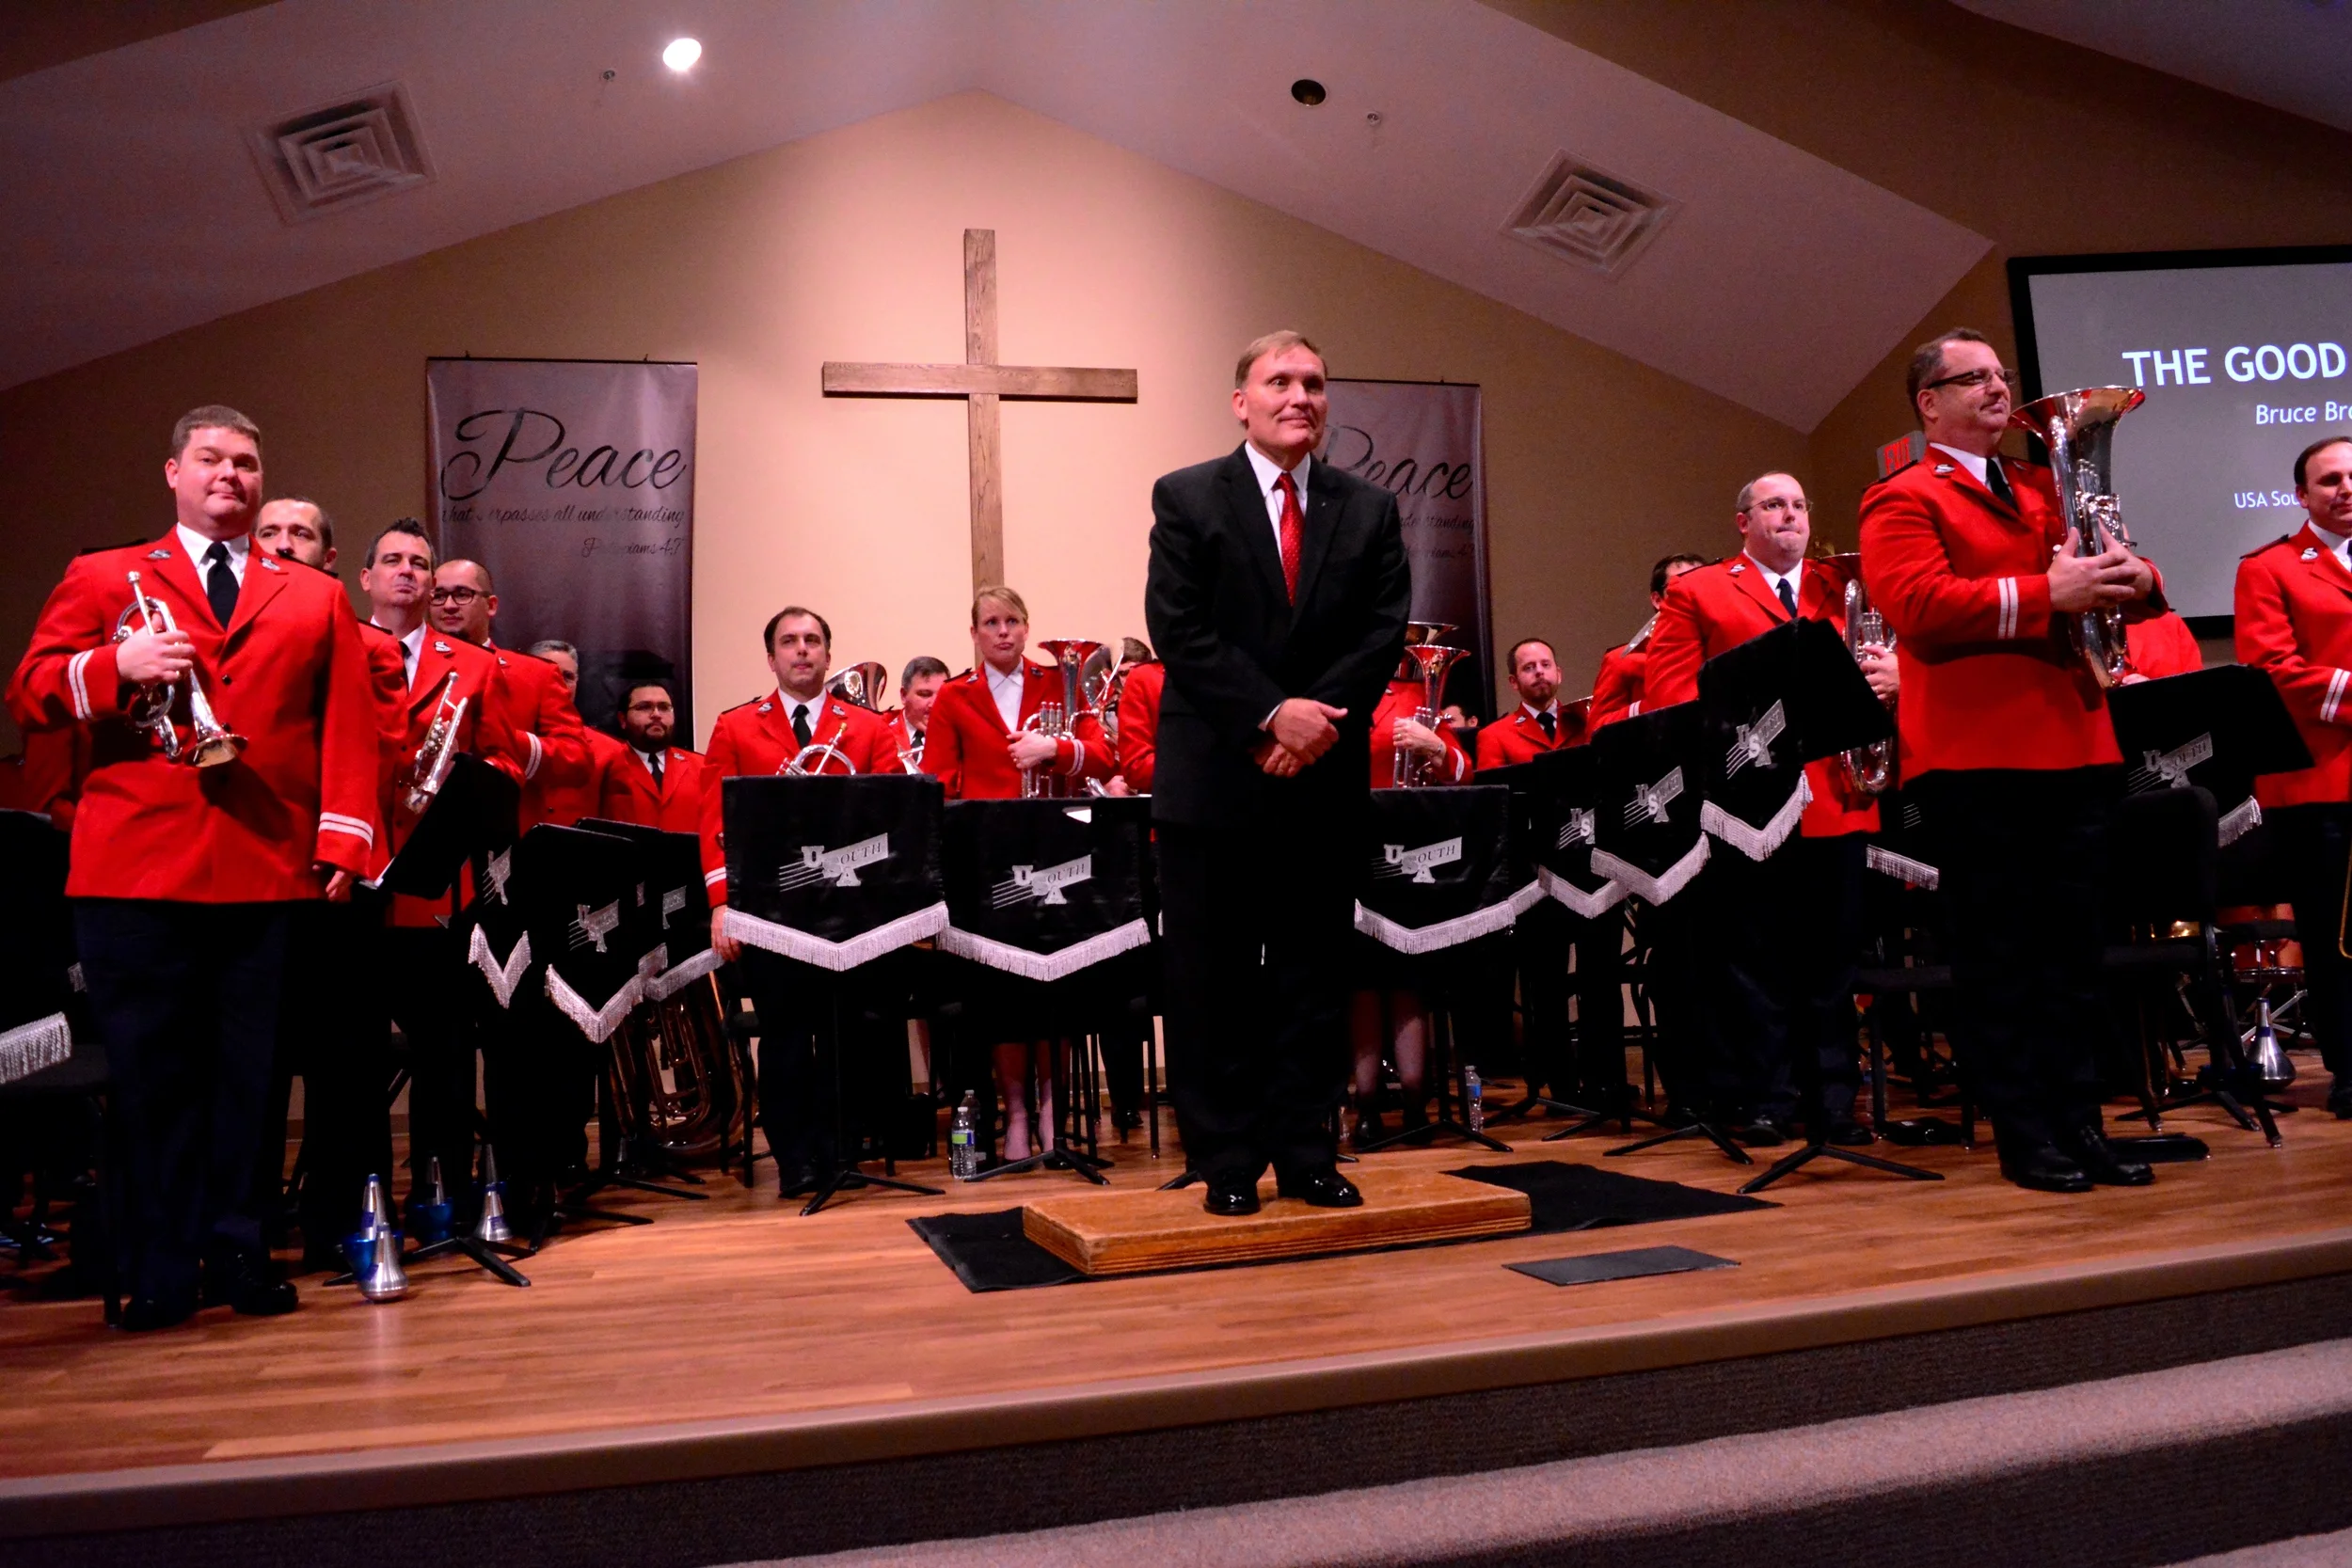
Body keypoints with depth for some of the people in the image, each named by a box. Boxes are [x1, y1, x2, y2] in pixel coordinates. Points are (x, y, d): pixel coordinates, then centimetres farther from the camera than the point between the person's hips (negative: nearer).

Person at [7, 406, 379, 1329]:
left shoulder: (316, 601, 16)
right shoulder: (102, 580, 15)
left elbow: (347, 727, 6)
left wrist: (344, 838, -6)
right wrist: (116, 666, -13)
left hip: (271, 870, 1)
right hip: (136, 870, 0)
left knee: (250, 1075, 4)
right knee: (148, 1075, 4)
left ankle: (239, 1254, 14)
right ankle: (157, 1273, 13)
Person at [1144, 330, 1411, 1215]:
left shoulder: (1369, 510, 11)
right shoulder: (1187, 499, 2)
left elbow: (1384, 632, 2)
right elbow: (1178, 630, -8)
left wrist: (1317, 718, -13)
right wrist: (1271, 713, -16)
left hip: (1326, 777, 3)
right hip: (1215, 777, -3)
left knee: (1315, 973, 8)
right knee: (1214, 977, 3)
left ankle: (1306, 1154, 18)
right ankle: (1227, 1160, 13)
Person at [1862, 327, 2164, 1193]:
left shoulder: (2042, 489, 22)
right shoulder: (1903, 499, 0)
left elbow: (2122, 580, 21)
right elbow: (1917, 605, -16)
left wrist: (2134, 579, -3)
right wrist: (2045, 594, -22)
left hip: (2075, 746, 7)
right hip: (1975, 756, -6)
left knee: (2073, 945, 9)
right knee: (1998, 952, 0)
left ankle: (2077, 1119, 17)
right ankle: (2022, 1131, 7)